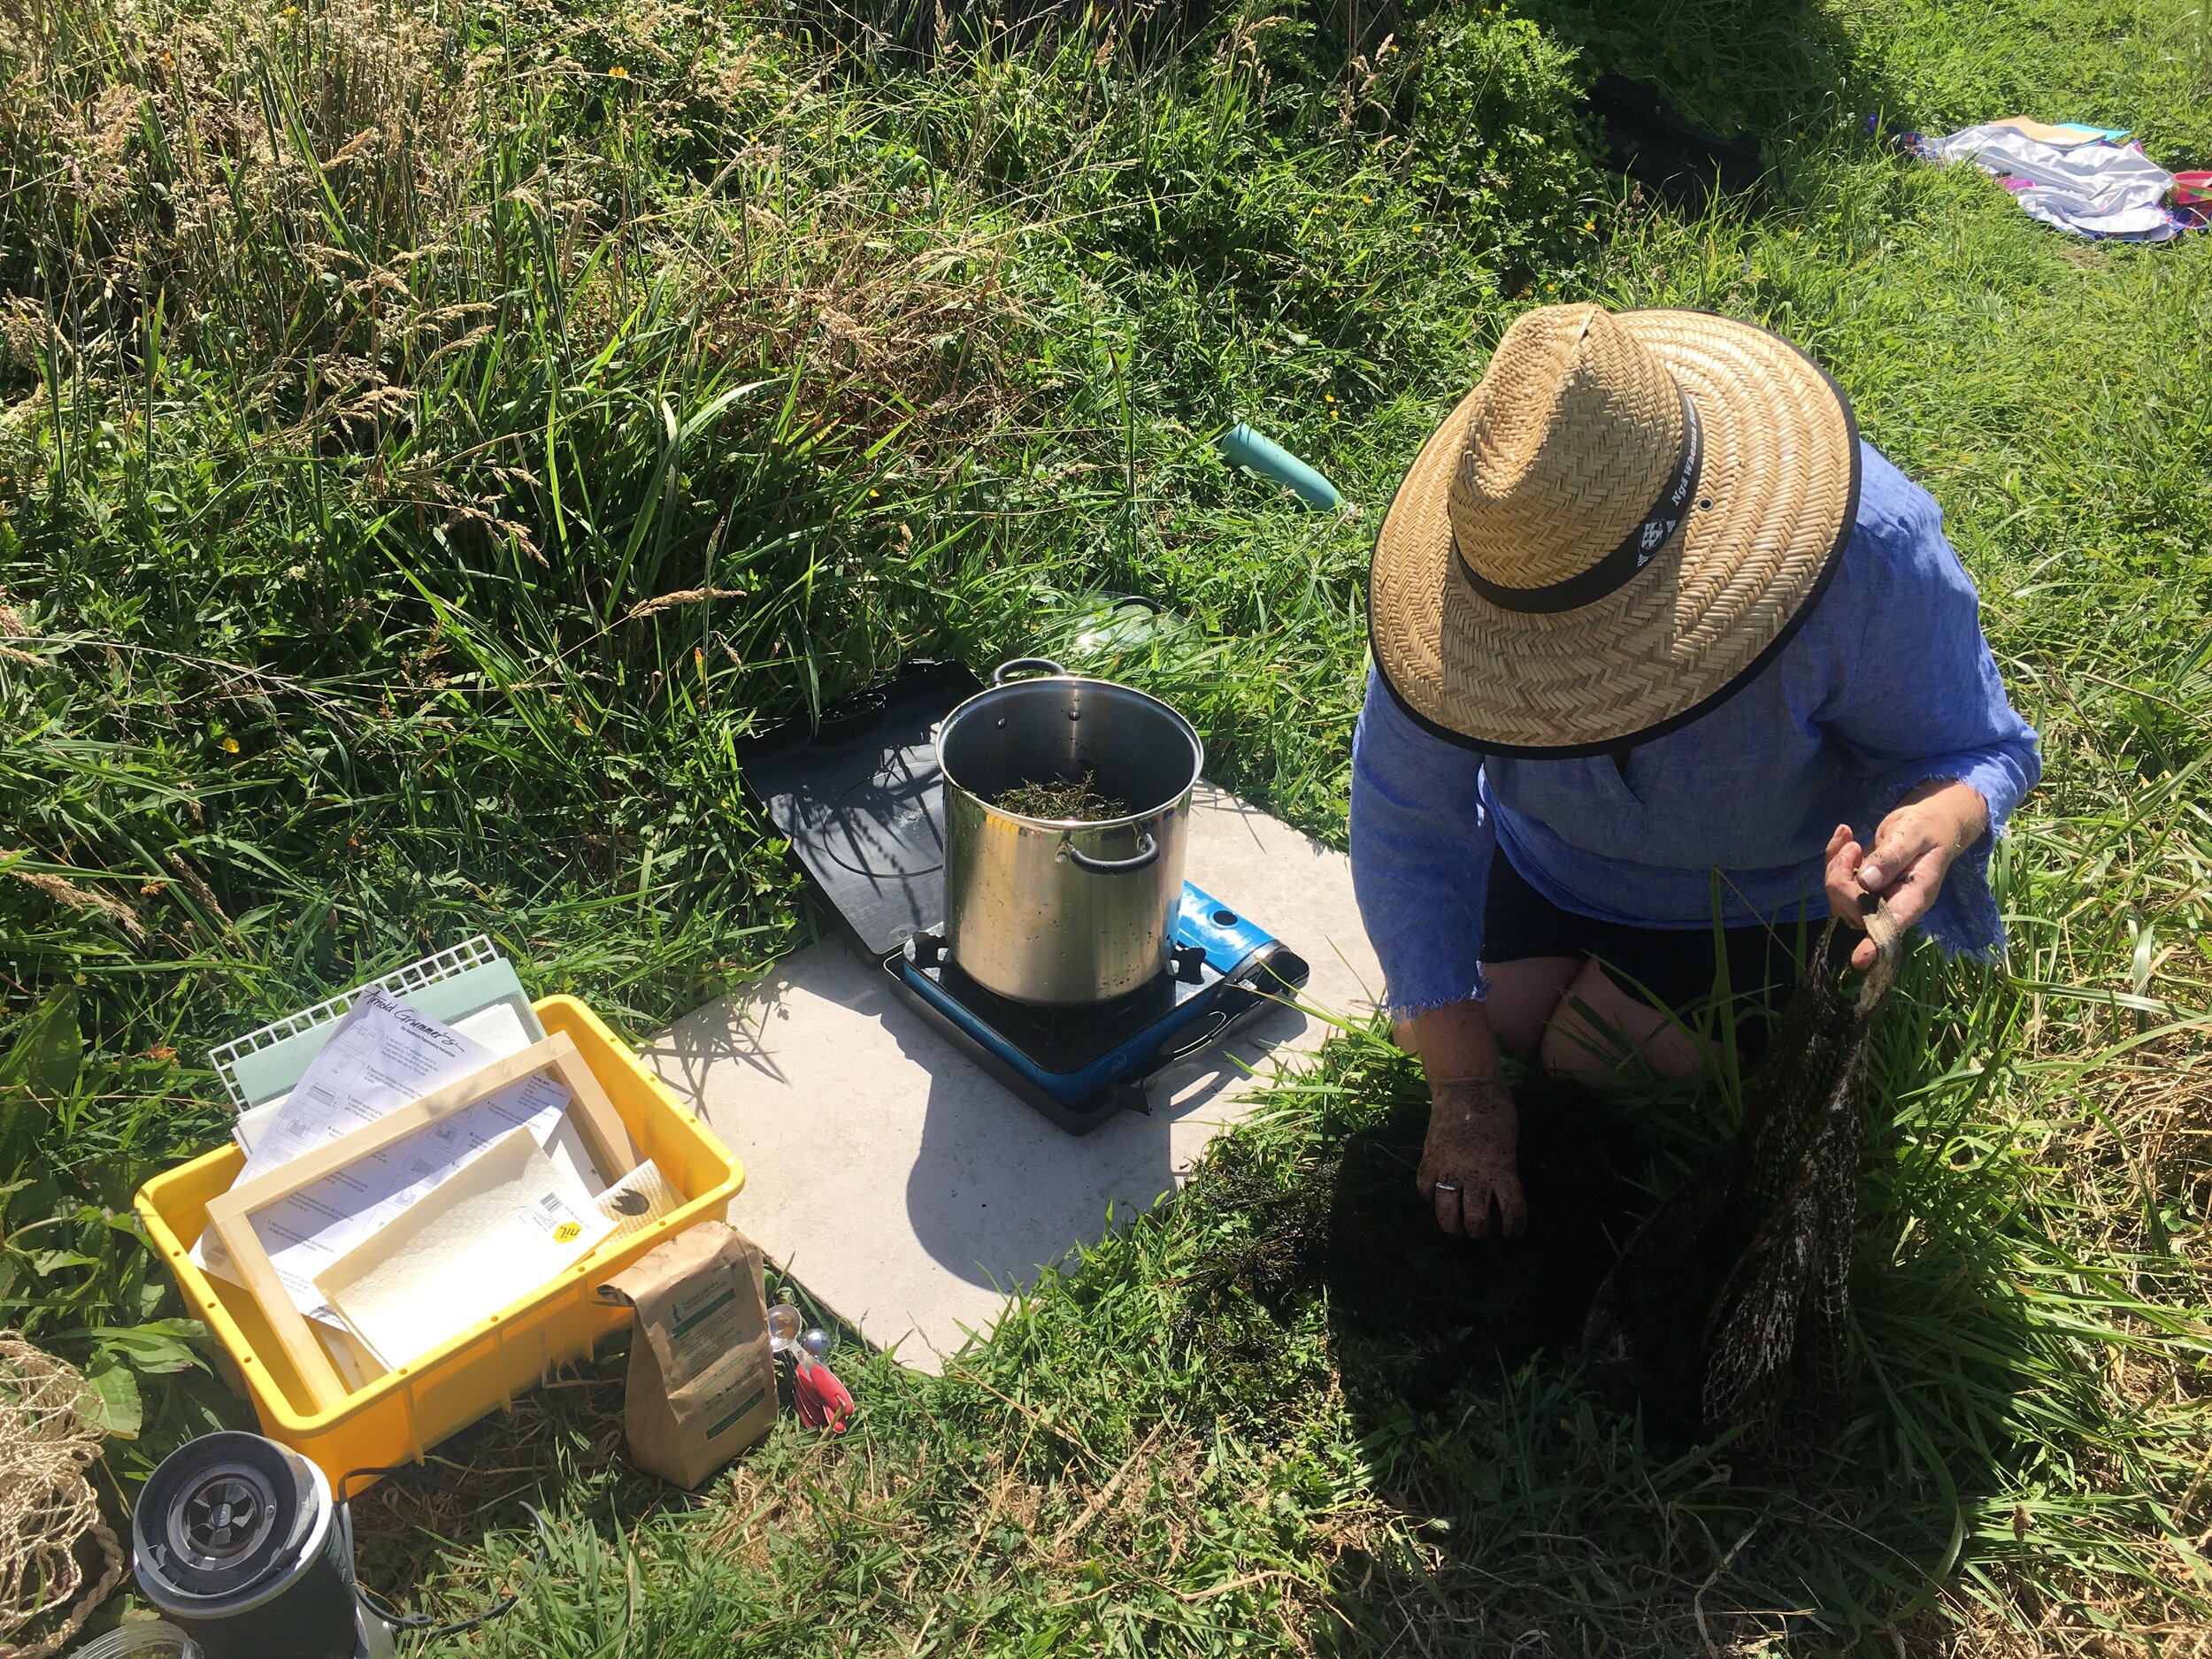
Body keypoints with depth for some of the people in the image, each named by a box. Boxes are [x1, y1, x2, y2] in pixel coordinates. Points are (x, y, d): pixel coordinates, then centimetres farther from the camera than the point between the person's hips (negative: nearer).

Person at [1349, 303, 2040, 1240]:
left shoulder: (1870, 549, -39)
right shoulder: (1478, 537, -33)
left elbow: (1974, 748, -21)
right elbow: (1405, 822, -26)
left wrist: (1937, 822, -50)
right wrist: (1463, 1092, -25)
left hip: (1762, 877, -2)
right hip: (1550, 852, 3)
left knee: (1588, 1057, -11)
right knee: (1461, 1033, 0)